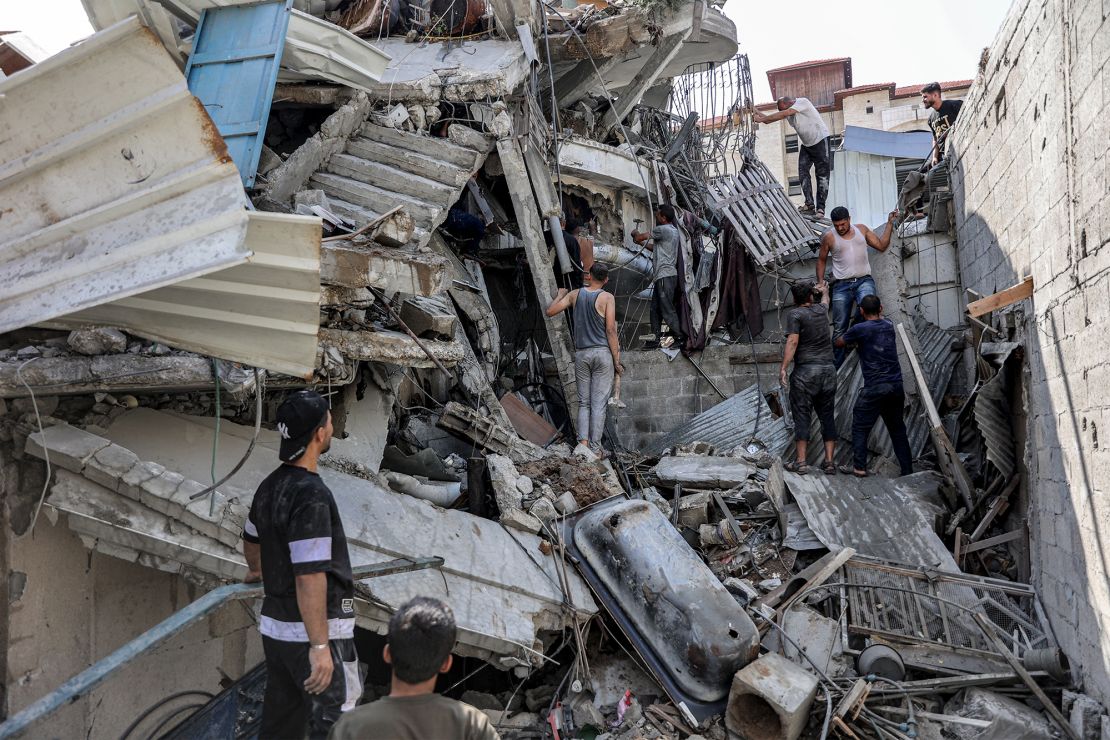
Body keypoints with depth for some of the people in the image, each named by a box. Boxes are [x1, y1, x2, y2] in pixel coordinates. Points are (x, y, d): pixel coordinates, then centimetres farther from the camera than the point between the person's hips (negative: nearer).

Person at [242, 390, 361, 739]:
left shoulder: (270, 486, 7)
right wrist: (319, 646, -23)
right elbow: (310, 576, -26)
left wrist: (257, 570, 48)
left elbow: (251, 538, 27)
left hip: (275, 627, 9)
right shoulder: (311, 494, -22)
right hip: (313, 632, -9)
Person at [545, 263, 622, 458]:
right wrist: (616, 360, -4)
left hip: (581, 353, 3)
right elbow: (610, 330, -9)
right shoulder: (607, 297, -5)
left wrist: (560, 294, 27)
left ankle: (583, 442, -1)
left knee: (584, 402, 11)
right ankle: (595, 448, -1)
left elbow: (550, 311, 8)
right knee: (599, 403, -1)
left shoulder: (575, 294, 4)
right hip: (602, 353, -3)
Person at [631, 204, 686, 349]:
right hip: (662, 276, 10)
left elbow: (640, 237, -4)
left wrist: (635, 234, 18)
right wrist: (641, 243, 23)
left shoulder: (663, 230, -13)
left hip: (665, 276, -10)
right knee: (655, 309, 13)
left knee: (667, 309, -8)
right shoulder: (673, 231, 18)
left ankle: (680, 338, -5)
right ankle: (657, 339, 17)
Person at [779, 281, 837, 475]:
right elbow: (825, 299, 39)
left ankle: (801, 462, -5)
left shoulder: (794, 314, -3)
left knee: (802, 416, -2)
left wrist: (783, 368, -16)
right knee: (827, 416, 9)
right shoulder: (821, 309, 14)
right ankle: (829, 462, 8)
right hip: (828, 370, 5)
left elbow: (792, 342, -15)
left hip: (805, 371, -5)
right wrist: (823, 291, 61)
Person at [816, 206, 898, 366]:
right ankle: (836, 366, 10)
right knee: (839, 328, 1)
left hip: (864, 280, 1)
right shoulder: (829, 237, 1)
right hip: (841, 285, -1)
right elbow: (821, 260, 12)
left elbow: (881, 246, 10)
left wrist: (889, 224, 4)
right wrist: (820, 281, 2)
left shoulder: (861, 229, 8)